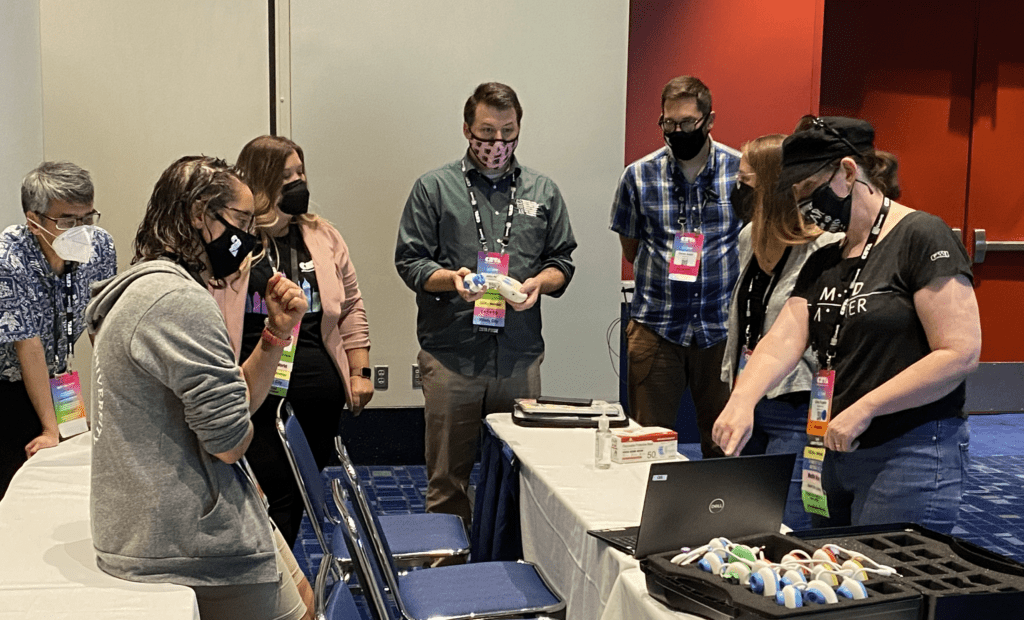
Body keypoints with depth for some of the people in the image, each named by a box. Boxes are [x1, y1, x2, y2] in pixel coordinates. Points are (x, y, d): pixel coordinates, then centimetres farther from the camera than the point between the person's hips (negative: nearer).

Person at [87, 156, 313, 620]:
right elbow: (231, 439, -24)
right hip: (192, 540, -11)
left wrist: (277, 332, -1)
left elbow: (236, 400, 11)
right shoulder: (180, 300, -24)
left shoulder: (149, 288, 12)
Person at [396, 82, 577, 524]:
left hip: (521, 355, 2)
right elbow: (409, 260, 4)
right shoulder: (434, 188, 7)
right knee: (447, 478, 4)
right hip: (450, 354, -2)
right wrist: (450, 279, -15)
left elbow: (562, 260, 15)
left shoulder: (543, 192, 14)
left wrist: (540, 283, -6)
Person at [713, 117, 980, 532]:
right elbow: (783, 339, 0)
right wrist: (741, 401, -18)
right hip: (836, 453, 7)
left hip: (911, 455, -7)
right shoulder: (822, 263, 13)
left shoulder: (921, 237, -10)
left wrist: (863, 409, -18)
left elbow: (960, 354, -17)